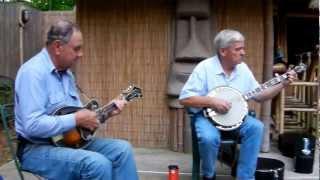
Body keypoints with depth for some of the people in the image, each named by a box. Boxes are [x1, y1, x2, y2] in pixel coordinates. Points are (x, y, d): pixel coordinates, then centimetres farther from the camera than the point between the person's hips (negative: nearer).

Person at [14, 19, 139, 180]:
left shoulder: (66, 73, 11)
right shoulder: (34, 72, -19)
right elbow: (33, 125, -28)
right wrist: (77, 119, -22)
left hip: (72, 140, 9)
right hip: (38, 148, -9)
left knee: (122, 149, -4)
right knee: (98, 164, -29)